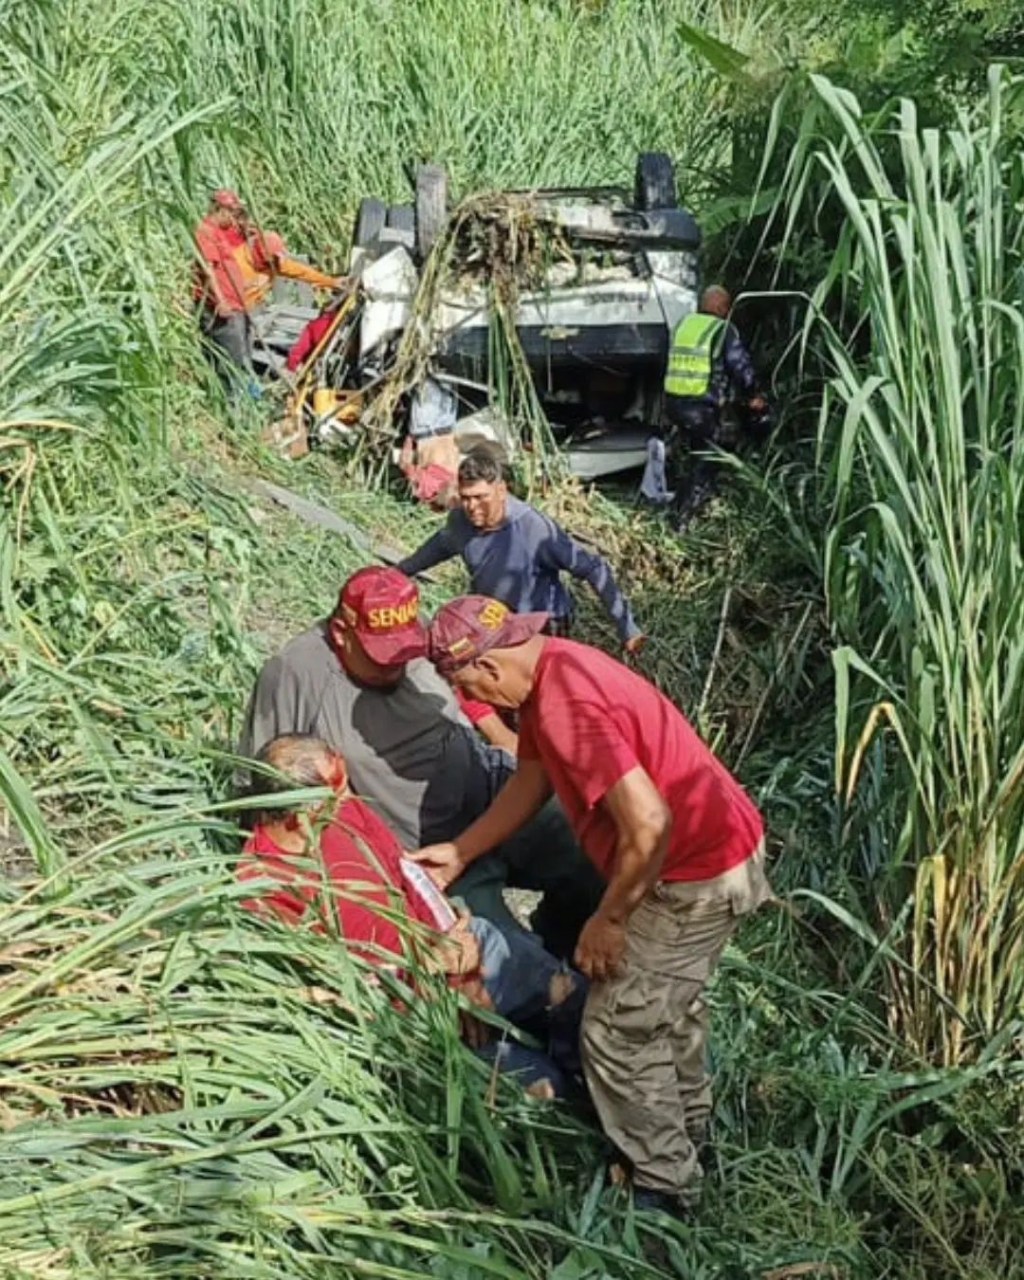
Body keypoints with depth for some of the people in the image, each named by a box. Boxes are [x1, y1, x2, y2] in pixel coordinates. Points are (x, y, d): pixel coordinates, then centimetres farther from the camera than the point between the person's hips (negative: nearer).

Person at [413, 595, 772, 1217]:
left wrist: (608, 920, -19)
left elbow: (649, 827, -33)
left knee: (619, 1031, 3)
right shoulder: (546, 670, 1)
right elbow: (530, 781, 15)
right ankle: (687, 1125, 49)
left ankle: (665, 1187, 20)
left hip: (699, 874, -10)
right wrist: (460, 852, 19)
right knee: (671, 998, 28)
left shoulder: (566, 704, -30)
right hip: (720, 844, 10)